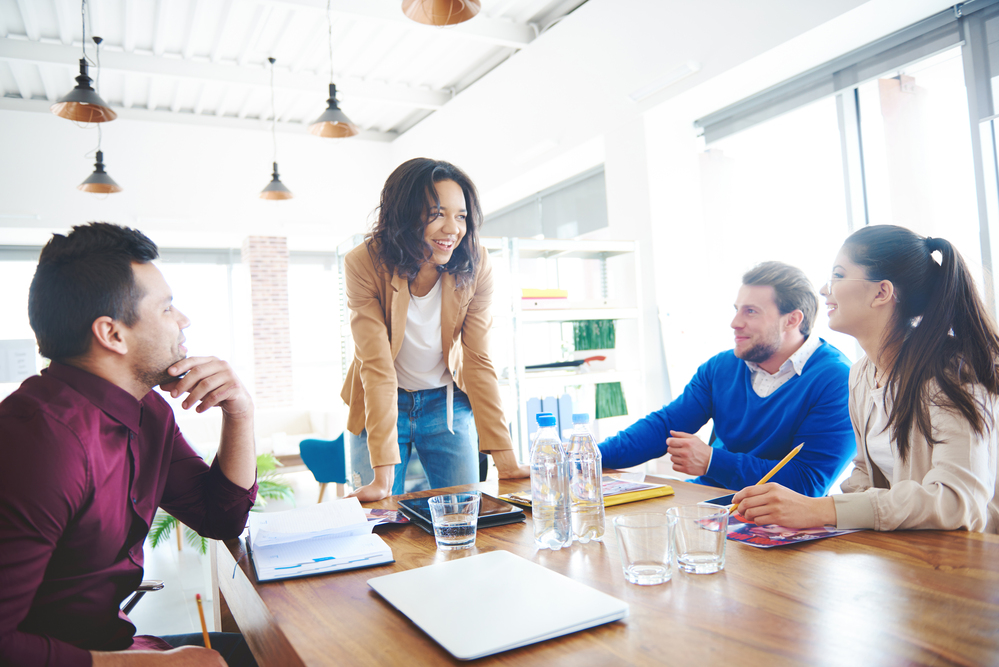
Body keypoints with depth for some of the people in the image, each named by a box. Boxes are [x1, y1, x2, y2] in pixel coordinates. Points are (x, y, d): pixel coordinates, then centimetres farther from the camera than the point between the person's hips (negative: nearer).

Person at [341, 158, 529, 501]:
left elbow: (478, 361, -16)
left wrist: (505, 458, -20)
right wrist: (383, 473, -31)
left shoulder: (475, 266, -18)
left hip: (447, 403, 2)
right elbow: (377, 366, -26)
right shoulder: (364, 264, -23)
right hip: (382, 405, -1)